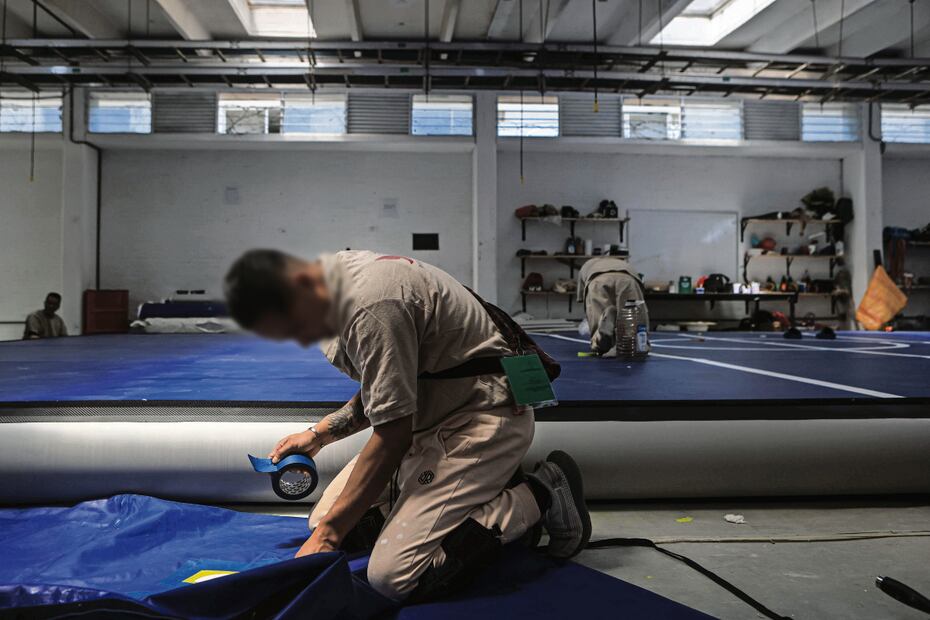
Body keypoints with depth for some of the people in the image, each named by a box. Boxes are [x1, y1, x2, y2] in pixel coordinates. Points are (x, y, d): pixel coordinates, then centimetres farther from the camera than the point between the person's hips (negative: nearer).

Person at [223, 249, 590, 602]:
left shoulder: (373, 307, -26)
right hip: (434, 416, 10)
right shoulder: (341, 290, 5)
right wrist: (320, 433, 8)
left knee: (394, 578, -18)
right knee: (325, 520, 7)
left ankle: (539, 496, -4)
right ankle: (488, 493, 8)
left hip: (484, 419, -10)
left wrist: (328, 533, -12)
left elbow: (394, 436, -21)